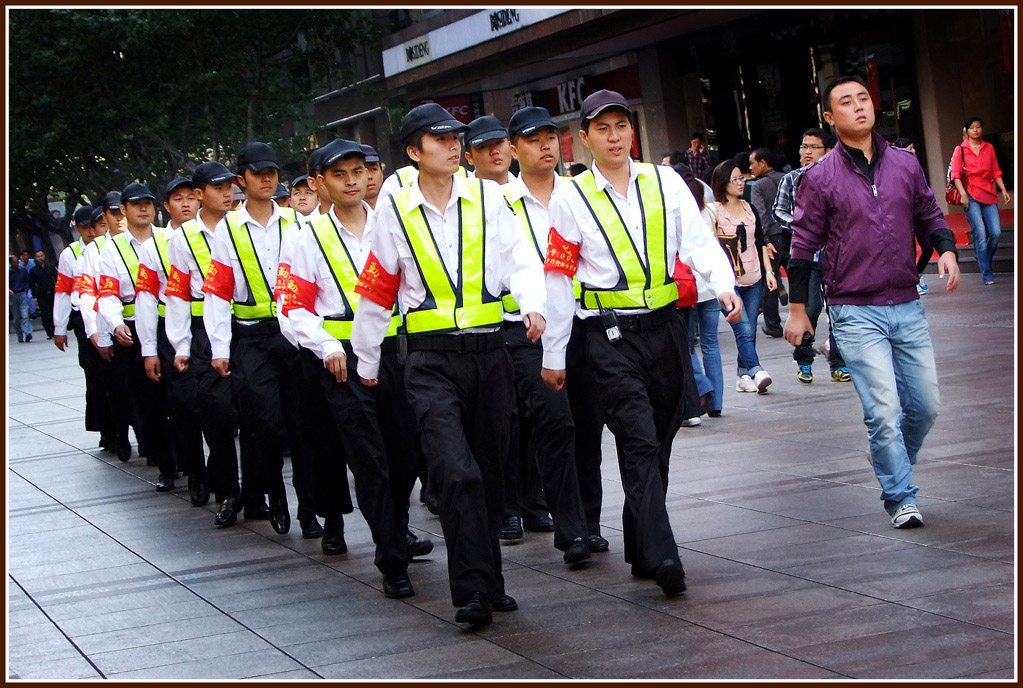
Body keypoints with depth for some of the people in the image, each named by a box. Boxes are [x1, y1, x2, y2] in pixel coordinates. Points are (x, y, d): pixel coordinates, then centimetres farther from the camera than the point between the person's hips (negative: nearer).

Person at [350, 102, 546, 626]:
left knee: (489, 473, 11)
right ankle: (473, 591, -14)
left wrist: (532, 304, -21)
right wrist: (367, 363, 15)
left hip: (489, 351, 3)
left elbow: (519, 257, 0)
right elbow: (376, 293, 9)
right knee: (457, 473, -16)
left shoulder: (486, 197, 5)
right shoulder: (394, 212, 2)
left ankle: (489, 583, 24)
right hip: (432, 359, -2)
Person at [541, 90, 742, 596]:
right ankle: (661, 556, -18)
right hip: (610, 337, -4)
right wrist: (553, 356, 3)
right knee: (639, 443, -14)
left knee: (658, 443, 10)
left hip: (664, 326, 4)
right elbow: (558, 280, 2)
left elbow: (698, 241, 0)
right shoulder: (571, 198, 0)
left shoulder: (664, 183, 8)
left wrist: (723, 284, -20)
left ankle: (640, 550, 24)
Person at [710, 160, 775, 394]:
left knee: (749, 331, 5)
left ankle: (743, 376, 10)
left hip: (753, 279, 6)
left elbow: (760, 243, 18)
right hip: (728, 280, -6)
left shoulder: (750, 209, 14)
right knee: (744, 330, -16)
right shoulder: (714, 212, -4)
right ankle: (757, 372, -24)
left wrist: (768, 271, 12)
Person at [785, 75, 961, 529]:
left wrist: (946, 249, -3)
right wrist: (797, 309, 3)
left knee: (925, 405, 8)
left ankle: (893, 463, 35)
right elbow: (803, 245, 2)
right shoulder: (820, 177, -2)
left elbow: (929, 215, 18)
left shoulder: (905, 164, 7)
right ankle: (900, 496, 4)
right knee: (884, 411, -11)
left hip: (907, 305, 4)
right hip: (855, 312, -4)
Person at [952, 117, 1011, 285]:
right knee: (980, 234, -12)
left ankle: (985, 262, 17)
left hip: (988, 194, 3)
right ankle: (986, 274, -7)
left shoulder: (989, 148, 15)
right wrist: (963, 193, -11)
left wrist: (1003, 189, 7)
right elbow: (956, 174, 0)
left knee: (996, 232, -9)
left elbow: (995, 171, 18)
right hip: (971, 195, -3)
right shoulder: (961, 149, 5)